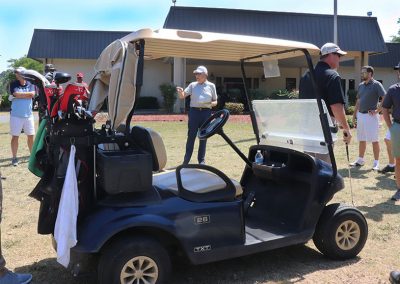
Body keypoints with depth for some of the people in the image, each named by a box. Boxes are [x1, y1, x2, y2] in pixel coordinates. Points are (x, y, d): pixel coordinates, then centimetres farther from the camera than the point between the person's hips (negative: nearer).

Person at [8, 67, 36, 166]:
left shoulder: (30, 84, 4)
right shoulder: (13, 84, 0)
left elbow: (32, 95, -12)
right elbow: (15, 94, -17)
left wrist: (19, 95, -9)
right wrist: (27, 94, -7)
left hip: (28, 115, 2)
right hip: (16, 115, -2)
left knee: (31, 136, 9)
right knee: (15, 136, 2)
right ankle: (14, 158, 9)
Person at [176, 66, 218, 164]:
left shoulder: (211, 86, 9)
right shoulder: (193, 85, 10)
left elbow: (215, 101, 11)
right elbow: (182, 96, 2)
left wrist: (211, 103, -11)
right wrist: (180, 92, -20)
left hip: (206, 112, 0)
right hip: (194, 111, 0)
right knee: (191, 136, 0)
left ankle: (201, 159, 16)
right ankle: (186, 159, 6)